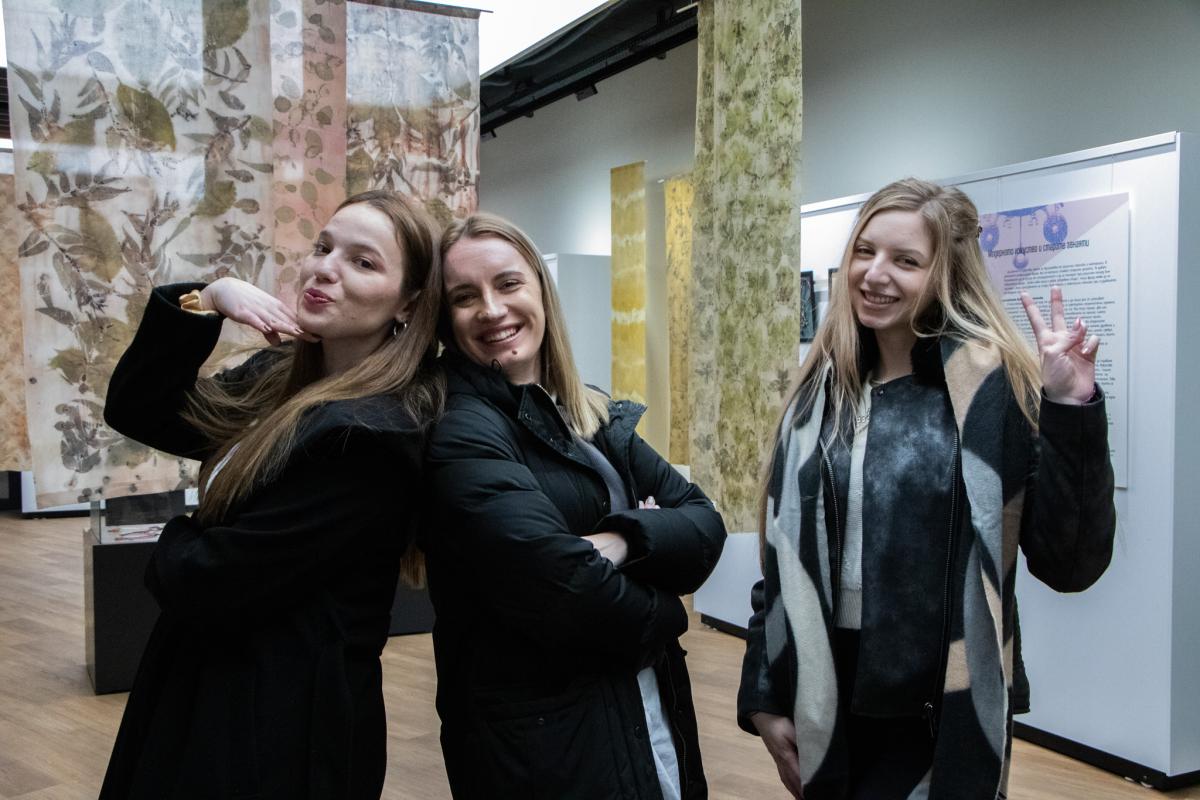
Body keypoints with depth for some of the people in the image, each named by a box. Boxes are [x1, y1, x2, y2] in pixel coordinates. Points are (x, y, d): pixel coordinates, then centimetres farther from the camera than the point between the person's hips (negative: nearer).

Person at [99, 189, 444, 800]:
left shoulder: (372, 433, -25)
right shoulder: (283, 378, 3)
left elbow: (202, 577, -22)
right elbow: (132, 410, 3)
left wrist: (174, 547, 0)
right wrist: (205, 300, -9)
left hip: (284, 721, -8)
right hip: (210, 683, 8)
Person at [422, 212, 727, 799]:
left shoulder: (597, 418, 6)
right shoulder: (461, 436, -18)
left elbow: (705, 522, -1)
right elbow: (561, 586, -28)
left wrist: (626, 538, -21)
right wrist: (660, 612, -10)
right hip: (540, 739, -7)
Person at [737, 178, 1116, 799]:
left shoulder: (995, 388, -10)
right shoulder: (821, 391, 3)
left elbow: (1070, 565, -13)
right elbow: (783, 557, 7)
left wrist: (1071, 411, -21)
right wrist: (765, 696, 6)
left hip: (944, 718, -4)